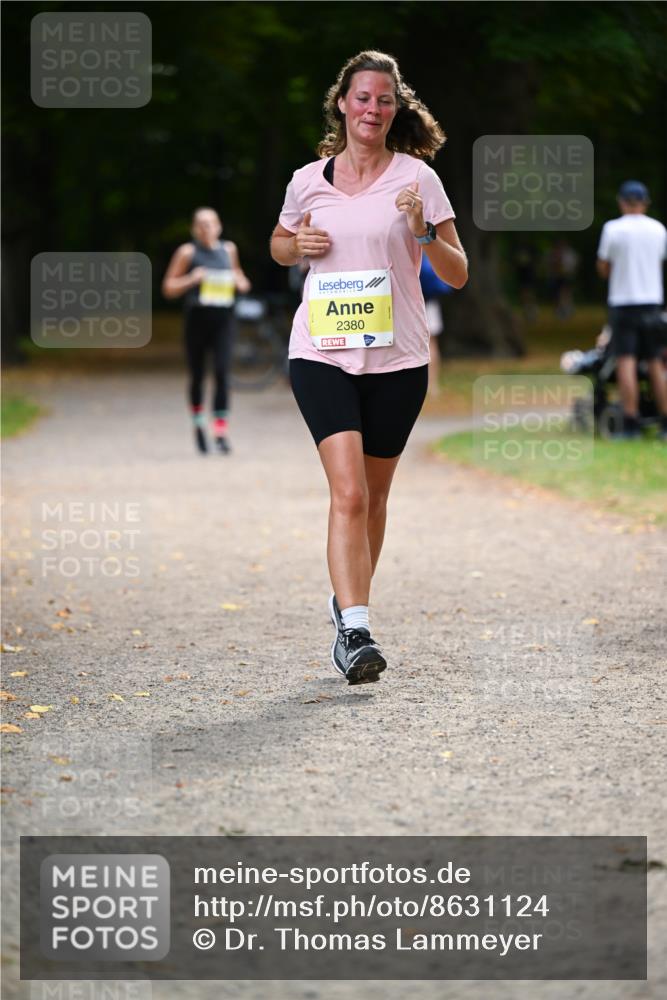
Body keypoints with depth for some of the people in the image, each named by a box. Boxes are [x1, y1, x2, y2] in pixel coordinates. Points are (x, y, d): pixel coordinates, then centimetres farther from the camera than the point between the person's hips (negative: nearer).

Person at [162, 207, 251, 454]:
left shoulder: (228, 249, 9)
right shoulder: (187, 252, 0)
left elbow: (237, 273, 28)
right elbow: (168, 288, 0)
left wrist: (240, 282, 5)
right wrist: (192, 280, -16)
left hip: (223, 319, 2)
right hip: (197, 318, -1)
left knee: (222, 373, -11)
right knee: (197, 375, 6)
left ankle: (220, 431, -11)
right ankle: (198, 423, 30)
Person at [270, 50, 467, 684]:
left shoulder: (416, 179, 0)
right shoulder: (308, 181, 5)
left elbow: (457, 275, -1)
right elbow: (279, 246, 24)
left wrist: (423, 230, -19)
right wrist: (299, 244, 0)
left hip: (396, 359, 1)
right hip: (322, 354, -1)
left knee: (372, 497, 11)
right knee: (348, 494, -16)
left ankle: (348, 605, 33)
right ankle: (354, 632, -21)